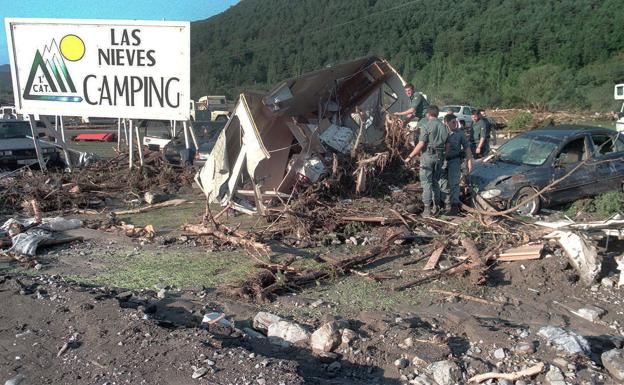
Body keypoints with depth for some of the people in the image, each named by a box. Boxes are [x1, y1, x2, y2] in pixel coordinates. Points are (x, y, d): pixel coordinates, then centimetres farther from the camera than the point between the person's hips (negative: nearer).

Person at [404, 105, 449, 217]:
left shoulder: (427, 126, -10)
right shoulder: (444, 127, 10)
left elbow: (421, 144, -16)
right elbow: (447, 145, 11)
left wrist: (410, 157, -12)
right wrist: (443, 157, 22)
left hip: (428, 155, -6)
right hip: (439, 157, 6)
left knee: (426, 182, -3)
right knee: (435, 182, 16)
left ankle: (427, 209, -5)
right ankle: (436, 206, 20)